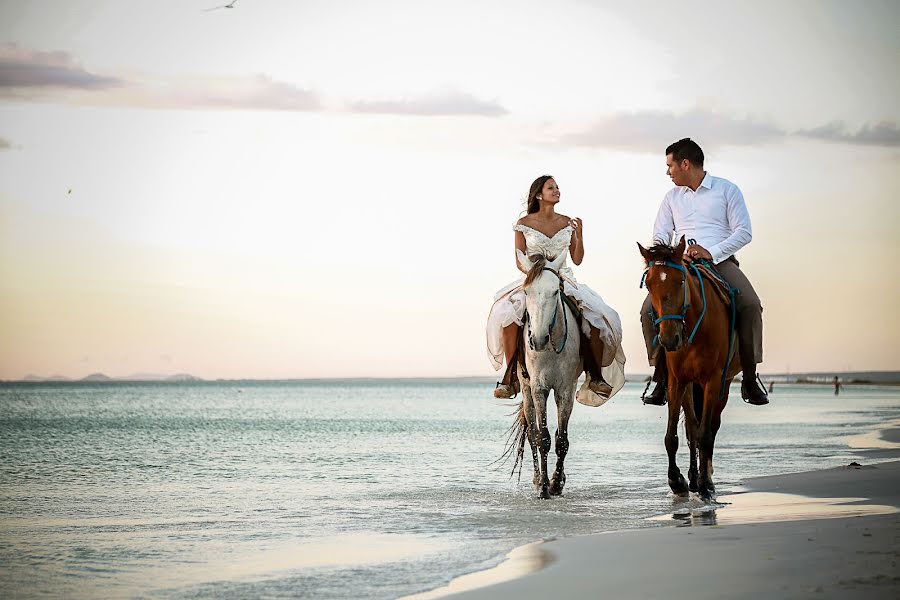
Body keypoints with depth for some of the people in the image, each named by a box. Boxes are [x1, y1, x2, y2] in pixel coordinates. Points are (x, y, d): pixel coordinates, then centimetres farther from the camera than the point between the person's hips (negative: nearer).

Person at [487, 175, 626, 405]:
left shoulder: (567, 223, 9)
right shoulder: (524, 224, 2)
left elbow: (577, 260, 8)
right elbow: (520, 262, 1)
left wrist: (579, 236, -8)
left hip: (564, 281, 3)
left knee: (599, 319, -22)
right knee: (506, 314, -35)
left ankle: (595, 375, -10)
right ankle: (511, 376, -29)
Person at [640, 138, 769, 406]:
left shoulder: (727, 190, 6)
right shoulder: (672, 197, 18)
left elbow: (744, 232, -2)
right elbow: (660, 236, 14)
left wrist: (712, 252, -17)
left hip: (720, 261, -3)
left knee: (750, 305, -30)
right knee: (650, 309, -22)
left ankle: (750, 379, -23)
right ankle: (662, 379, -12)